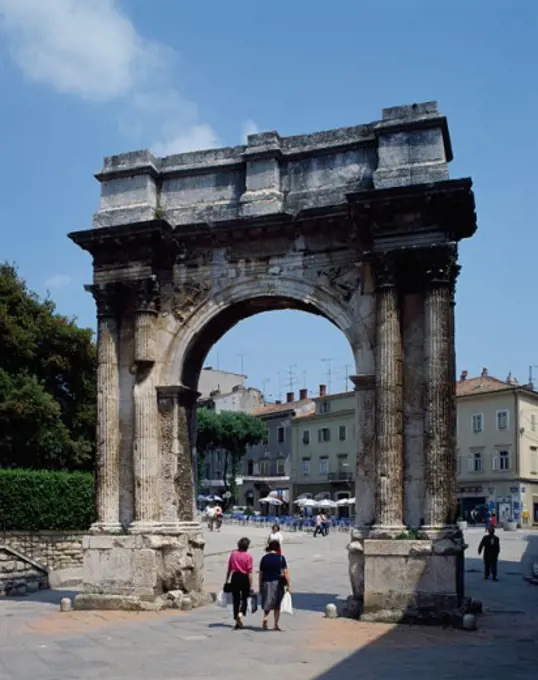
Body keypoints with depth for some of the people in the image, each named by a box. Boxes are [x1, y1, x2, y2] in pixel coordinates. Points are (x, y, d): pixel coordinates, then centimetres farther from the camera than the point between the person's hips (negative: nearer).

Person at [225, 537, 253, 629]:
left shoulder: (233, 553, 1)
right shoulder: (248, 556, -10)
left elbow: (229, 569, 5)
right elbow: (249, 572, -11)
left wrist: (226, 581, 14)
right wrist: (251, 586, -7)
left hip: (235, 577, 3)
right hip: (244, 578, -3)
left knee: (236, 600, 10)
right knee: (244, 599, 13)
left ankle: (237, 622, 12)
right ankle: (241, 614, -13)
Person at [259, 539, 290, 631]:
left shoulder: (264, 558, 2)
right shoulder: (281, 558, -5)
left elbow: (261, 574, 4)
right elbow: (285, 572, -10)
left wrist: (260, 586, 12)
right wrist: (288, 585, -6)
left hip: (266, 583, 2)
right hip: (277, 583, -2)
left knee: (267, 603, 14)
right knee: (277, 605, 12)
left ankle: (265, 617, -12)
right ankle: (275, 625, 13)